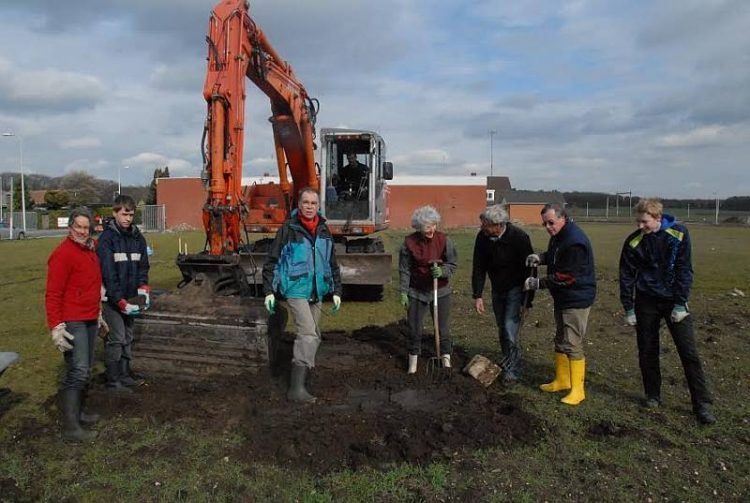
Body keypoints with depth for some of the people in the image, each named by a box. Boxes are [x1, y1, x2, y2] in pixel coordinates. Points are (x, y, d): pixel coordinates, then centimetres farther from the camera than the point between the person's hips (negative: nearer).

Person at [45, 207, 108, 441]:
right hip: (73, 322, -9)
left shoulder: (90, 250, 12)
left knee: (86, 371, 15)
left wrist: (98, 315, 25)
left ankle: (77, 412, 27)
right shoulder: (63, 253, -14)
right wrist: (56, 327, -22)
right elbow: (53, 294, -16)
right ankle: (70, 427, -7)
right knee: (78, 372, -11)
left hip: (90, 321, 9)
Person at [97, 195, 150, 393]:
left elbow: (143, 267, 10)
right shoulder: (107, 239, -11)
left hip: (129, 297, 6)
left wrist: (143, 291, -5)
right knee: (116, 339, -6)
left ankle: (125, 375, 26)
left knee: (127, 338, 14)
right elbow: (108, 273, -16)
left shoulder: (138, 238, 8)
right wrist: (120, 301, -20)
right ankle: (113, 381, 4)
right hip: (111, 298, -6)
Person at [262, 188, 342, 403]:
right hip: (296, 290, -7)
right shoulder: (288, 229, -6)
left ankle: (300, 373, 32)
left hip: (316, 293, 7)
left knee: (313, 337, 14)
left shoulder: (324, 231, 9)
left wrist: (336, 291, 13)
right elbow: (272, 261, -4)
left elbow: (332, 264, 17)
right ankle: (296, 387, -15)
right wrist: (269, 290, -7)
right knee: (308, 334, -18)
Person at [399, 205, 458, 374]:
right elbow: (404, 270, -4)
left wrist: (442, 271, -21)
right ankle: (413, 360, 25)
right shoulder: (409, 242, -10)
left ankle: (446, 358, 23)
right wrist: (403, 292, -5)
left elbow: (453, 264, -2)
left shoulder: (444, 240, -10)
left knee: (442, 327, 7)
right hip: (417, 292, 0)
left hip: (440, 292, 0)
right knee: (414, 328, 8)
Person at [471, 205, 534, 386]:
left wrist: (527, 299, -18)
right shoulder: (482, 237, -13)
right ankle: (507, 361, 34)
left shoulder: (519, 238, -26)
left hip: (515, 289, -5)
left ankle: (512, 370, 1)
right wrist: (477, 295, -9)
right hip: (497, 289, 5)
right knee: (502, 328, 14)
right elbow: (478, 268, -7)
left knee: (510, 329, -12)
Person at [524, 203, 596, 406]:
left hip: (576, 299, -10)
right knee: (560, 341, 18)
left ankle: (577, 389, 7)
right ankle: (562, 380, 33)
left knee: (573, 345, -5)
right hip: (561, 298, 10)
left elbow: (565, 278, -25)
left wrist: (538, 283, -18)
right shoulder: (558, 236, 6)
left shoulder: (575, 242, -25)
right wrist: (540, 257, 2)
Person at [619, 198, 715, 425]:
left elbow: (684, 270, -7)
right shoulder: (634, 241, -8)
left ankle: (702, 405, 7)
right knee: (647, 352, 7)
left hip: (674, 301, -1)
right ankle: (653, 396, 24)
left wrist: (680, 304, -12)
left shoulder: (679, 234, -10)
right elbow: (626, 276, -2)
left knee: (689, 353, -2)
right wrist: (628, 309, -3)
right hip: (646, 302, 1)